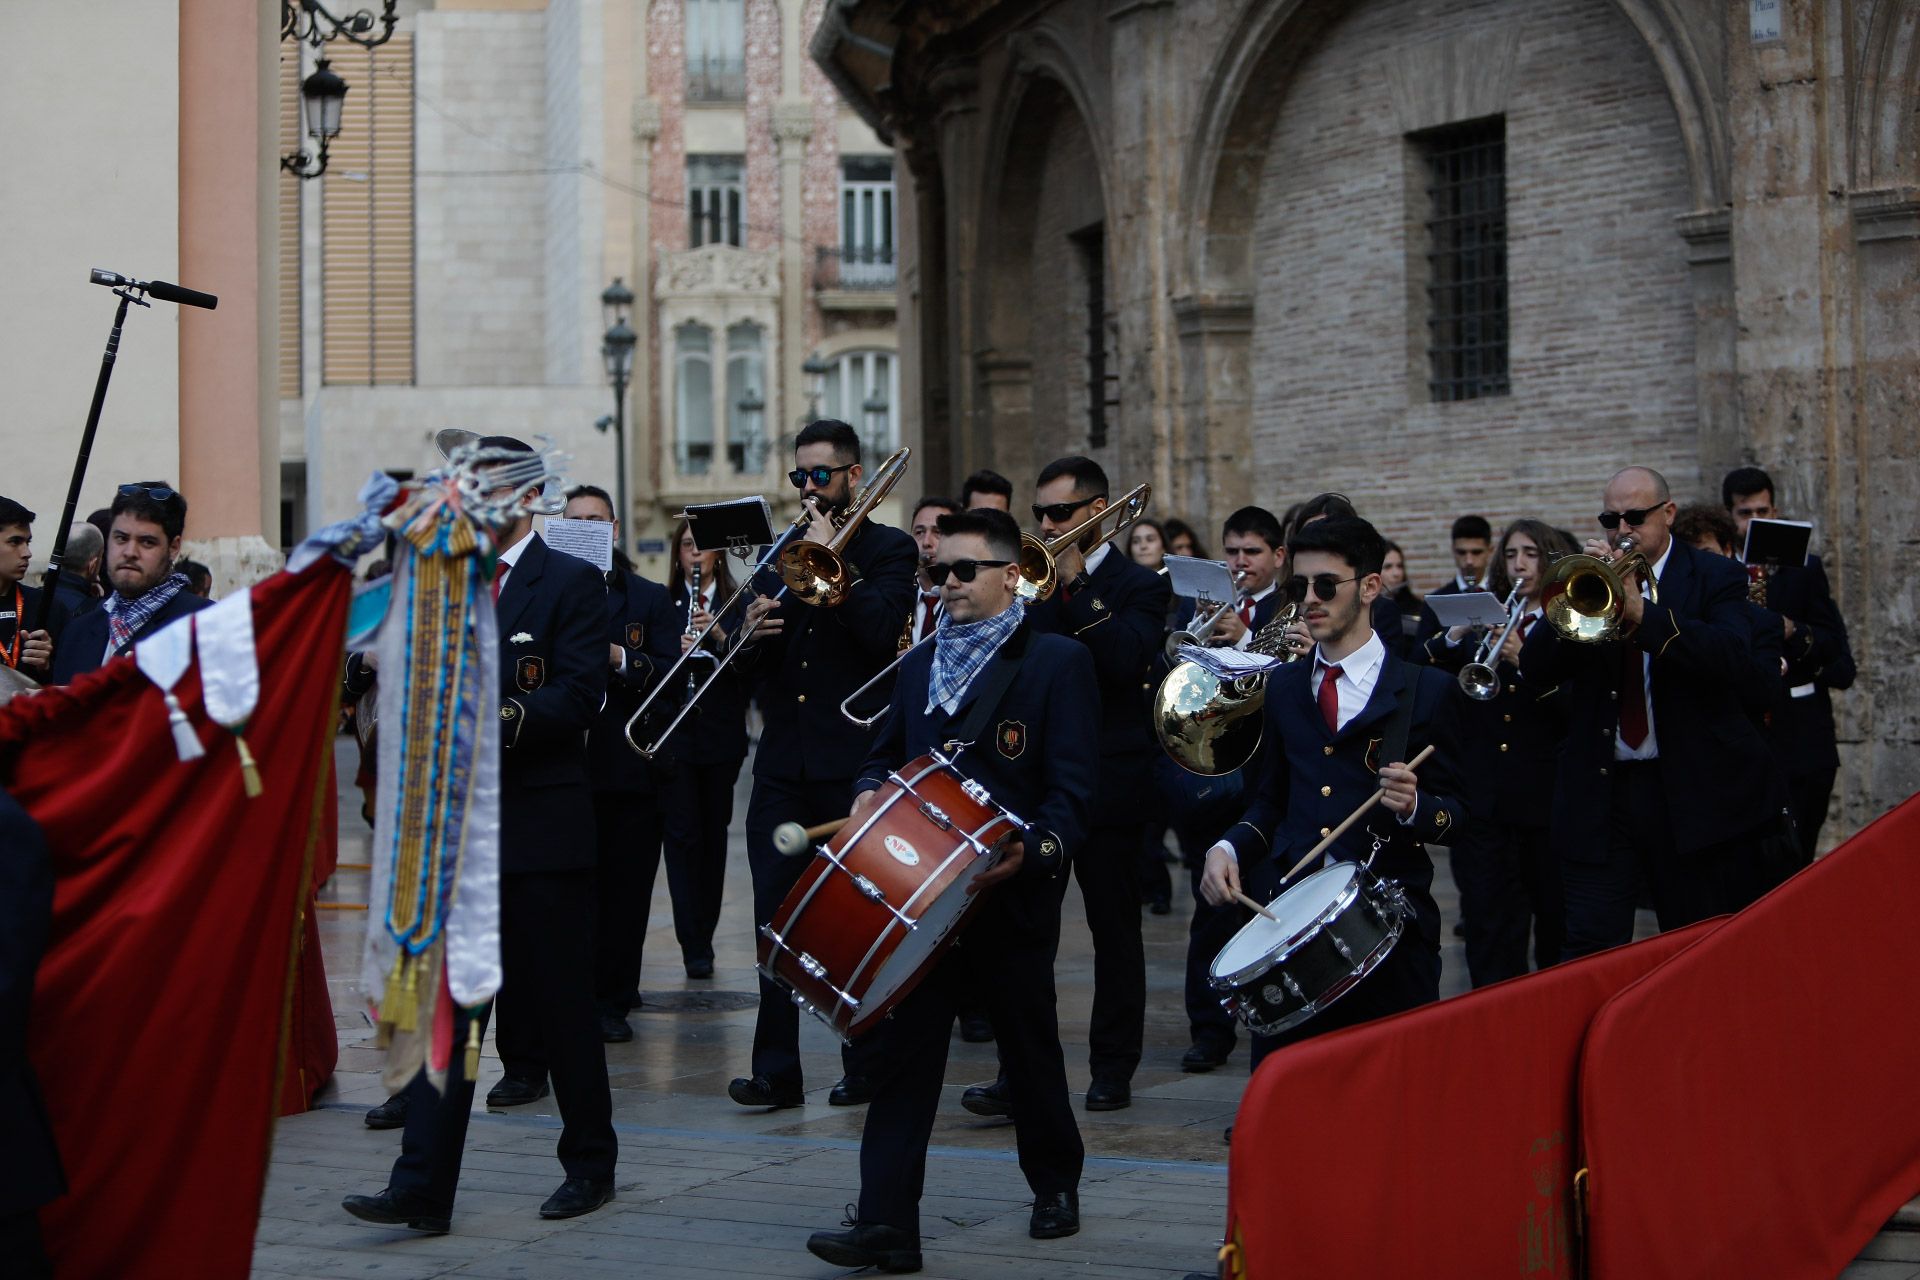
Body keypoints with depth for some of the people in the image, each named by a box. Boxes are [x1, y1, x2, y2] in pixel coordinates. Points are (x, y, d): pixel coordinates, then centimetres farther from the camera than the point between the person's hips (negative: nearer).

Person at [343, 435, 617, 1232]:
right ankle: (422, 1188, -2)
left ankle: (591, 1165, 21)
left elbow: (580, 696, -13)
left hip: (541, 829, -5)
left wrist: (503, 720, -28)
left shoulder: (572, 584, -3)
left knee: (558, 1005, 5)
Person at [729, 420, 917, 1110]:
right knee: (775, 917, 0)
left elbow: (883, 630, -16)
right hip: (783, 761, 5)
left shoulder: (888, 549, 2)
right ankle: (777, 1071, 2)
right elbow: (752, 667, 13)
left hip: (853, 759, -4)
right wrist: (751, 633, -9)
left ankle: (867, 1066, 10)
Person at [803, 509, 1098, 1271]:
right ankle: (886, 1224, -8)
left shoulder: (1058, 663, -5)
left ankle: (1056, 1186, 33)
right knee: (903, 1050, -5)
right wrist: (868, 793, 1)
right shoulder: (919, 666, 14)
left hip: (1013, 894, -4)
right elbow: (887, 753, 23)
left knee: (1031, 1050, 11)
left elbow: (1074, 786, -11)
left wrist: (1034, 850, -27)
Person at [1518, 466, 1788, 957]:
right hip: (1600, 792, 2)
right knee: (1590, 949, -6)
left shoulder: (1715, 578, 1)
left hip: (1693, 791, -2)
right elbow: (1535, 669, -2)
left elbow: (1734, 658, -19)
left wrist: (1642, 613, -28)